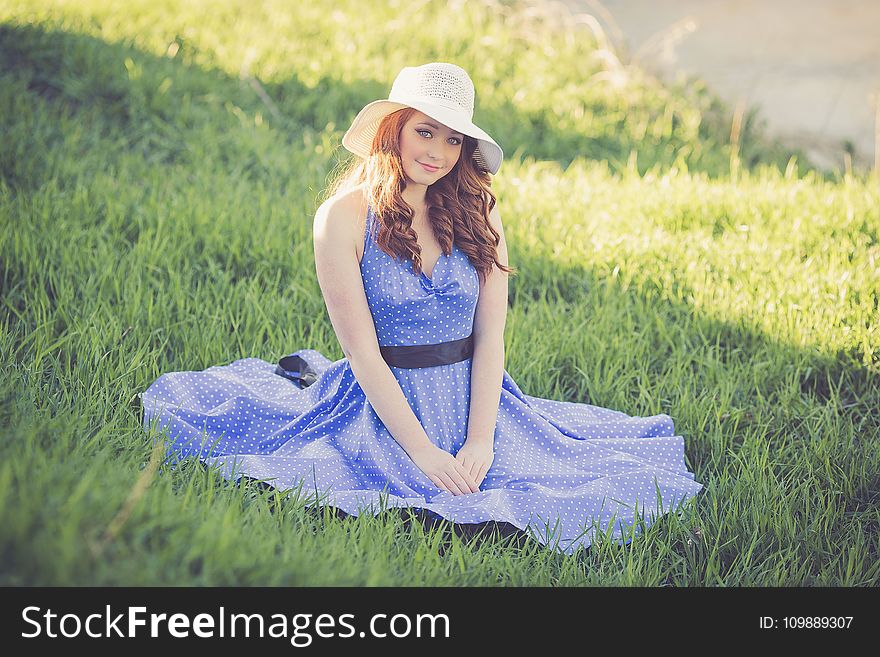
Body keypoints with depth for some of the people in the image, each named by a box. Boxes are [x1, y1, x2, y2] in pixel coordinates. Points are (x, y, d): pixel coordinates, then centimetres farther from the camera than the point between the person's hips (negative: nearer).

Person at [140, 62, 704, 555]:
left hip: (473, 398, 4)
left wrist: (481, 439, -14)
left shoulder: (478, 208, 0)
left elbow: (491, 335, -3)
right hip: (384, 405, -4)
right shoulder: (344, 217, -11)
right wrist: (421, 450, -19)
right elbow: (362, 351, -13)